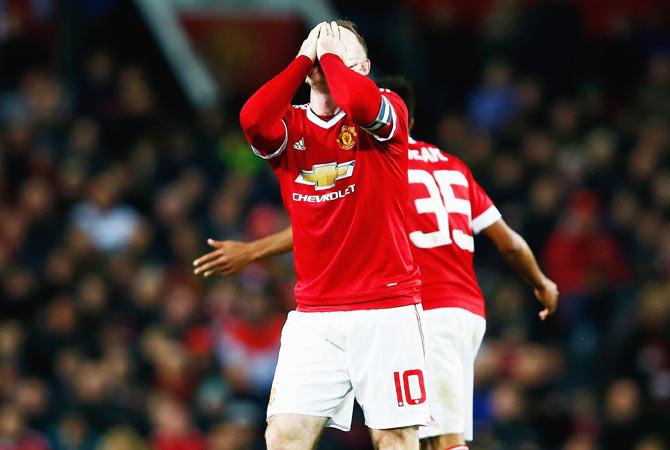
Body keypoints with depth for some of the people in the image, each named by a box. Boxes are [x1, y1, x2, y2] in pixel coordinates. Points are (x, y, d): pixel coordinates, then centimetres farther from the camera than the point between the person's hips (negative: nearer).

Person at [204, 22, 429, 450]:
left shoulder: (387, 109, 0)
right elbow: (252, 119, -14)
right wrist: (305, 58, -3)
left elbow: (358, 102, -25)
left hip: (386, 309, -3)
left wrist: (331, 54, -6)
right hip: (313, 315, 3)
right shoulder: (289, 125, 10)